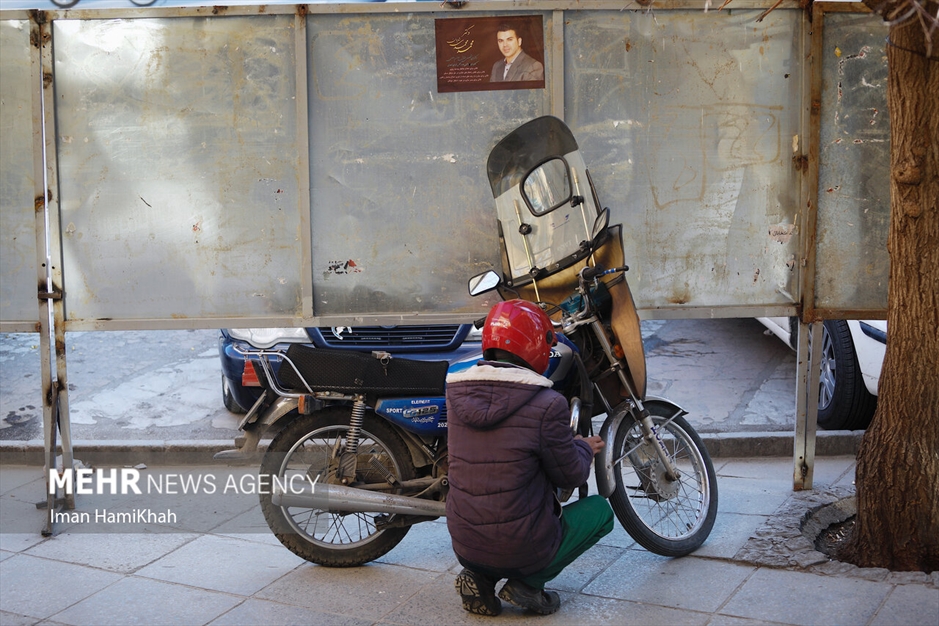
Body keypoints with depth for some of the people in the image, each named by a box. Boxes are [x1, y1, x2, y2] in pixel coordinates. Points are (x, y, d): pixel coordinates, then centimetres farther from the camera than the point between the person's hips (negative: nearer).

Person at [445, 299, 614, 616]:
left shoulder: (456, 392, 0)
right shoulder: (547, 405, -19)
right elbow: (571, 475, -7)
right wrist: (585, 448, 16)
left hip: (465, 549, 6)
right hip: (523, 551, -5)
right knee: (600, 508, 19)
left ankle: (479, 578, 12)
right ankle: (527, 583, 2)